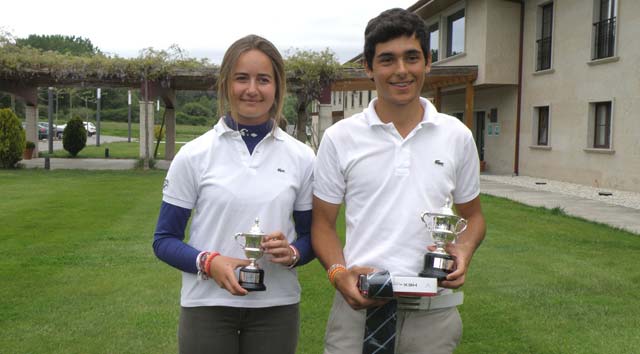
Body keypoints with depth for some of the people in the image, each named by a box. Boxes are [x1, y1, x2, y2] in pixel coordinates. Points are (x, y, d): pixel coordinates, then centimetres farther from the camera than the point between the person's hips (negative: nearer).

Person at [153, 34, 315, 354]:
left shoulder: (301, 158, 1)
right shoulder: (194, 155, -4)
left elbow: (310, 235, 8)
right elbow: (164, 240, -1)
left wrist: (292, 253, -14)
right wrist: (209, 262, -19)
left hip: (276, 307, 2)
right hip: (208, 306, -1)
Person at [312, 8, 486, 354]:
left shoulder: (457, 136, 4)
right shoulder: (339, 138, -1)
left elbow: (472, 214, 13)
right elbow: (323, 223, 4)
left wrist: (463, 250, -8)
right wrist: (339, 273, -14)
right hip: (359, 306, -1)